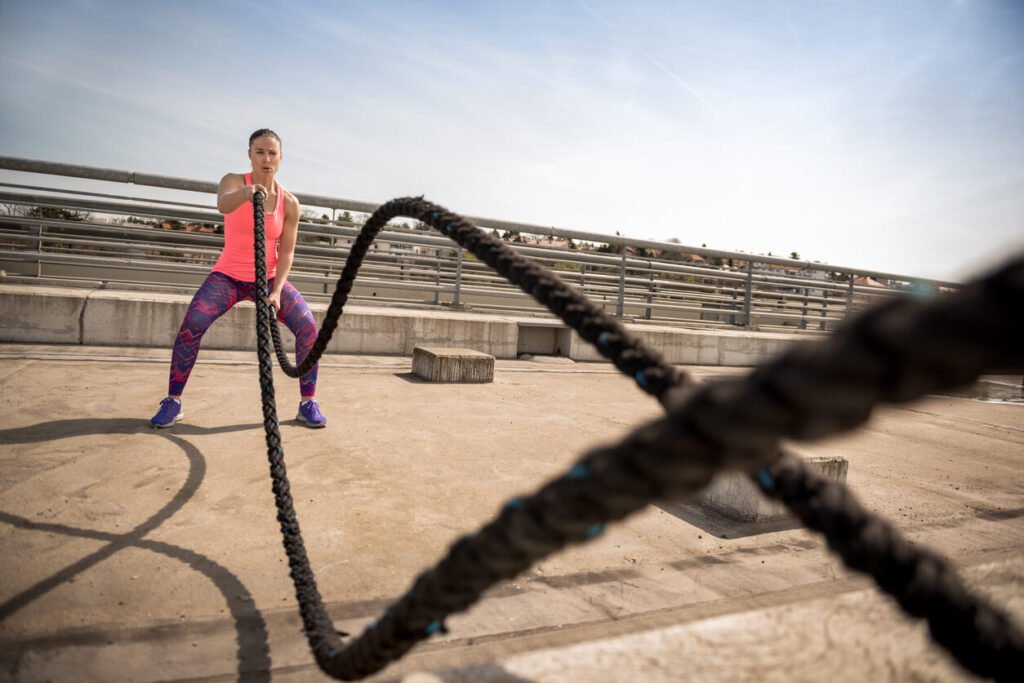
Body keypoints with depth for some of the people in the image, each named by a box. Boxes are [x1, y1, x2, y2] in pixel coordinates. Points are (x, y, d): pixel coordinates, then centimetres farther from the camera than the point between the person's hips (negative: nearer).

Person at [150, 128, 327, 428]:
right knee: (192, 325, -22)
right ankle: (173, 401, -3)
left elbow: (286, 252, -4)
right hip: (228, 276, -1)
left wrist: (276, 291, -18)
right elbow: (222, 204, -34)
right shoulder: (234, 181, -9)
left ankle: (308, 403, -4)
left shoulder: (289, 203, -5)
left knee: (308, 327, -18)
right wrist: (246, 192, -57)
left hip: (269, 278, 1)